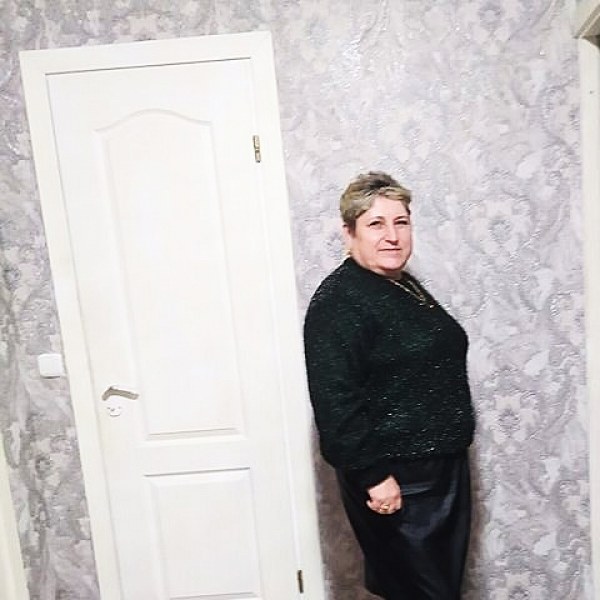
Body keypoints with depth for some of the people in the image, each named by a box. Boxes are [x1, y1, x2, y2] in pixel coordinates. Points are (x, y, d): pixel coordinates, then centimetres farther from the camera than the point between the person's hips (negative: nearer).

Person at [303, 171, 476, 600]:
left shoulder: (407, 287, 9)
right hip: (396, 482, -9)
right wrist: (373, 475, -24)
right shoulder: (338, 302, -19)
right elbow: (336, 404, -24)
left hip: (445, 468, 9)